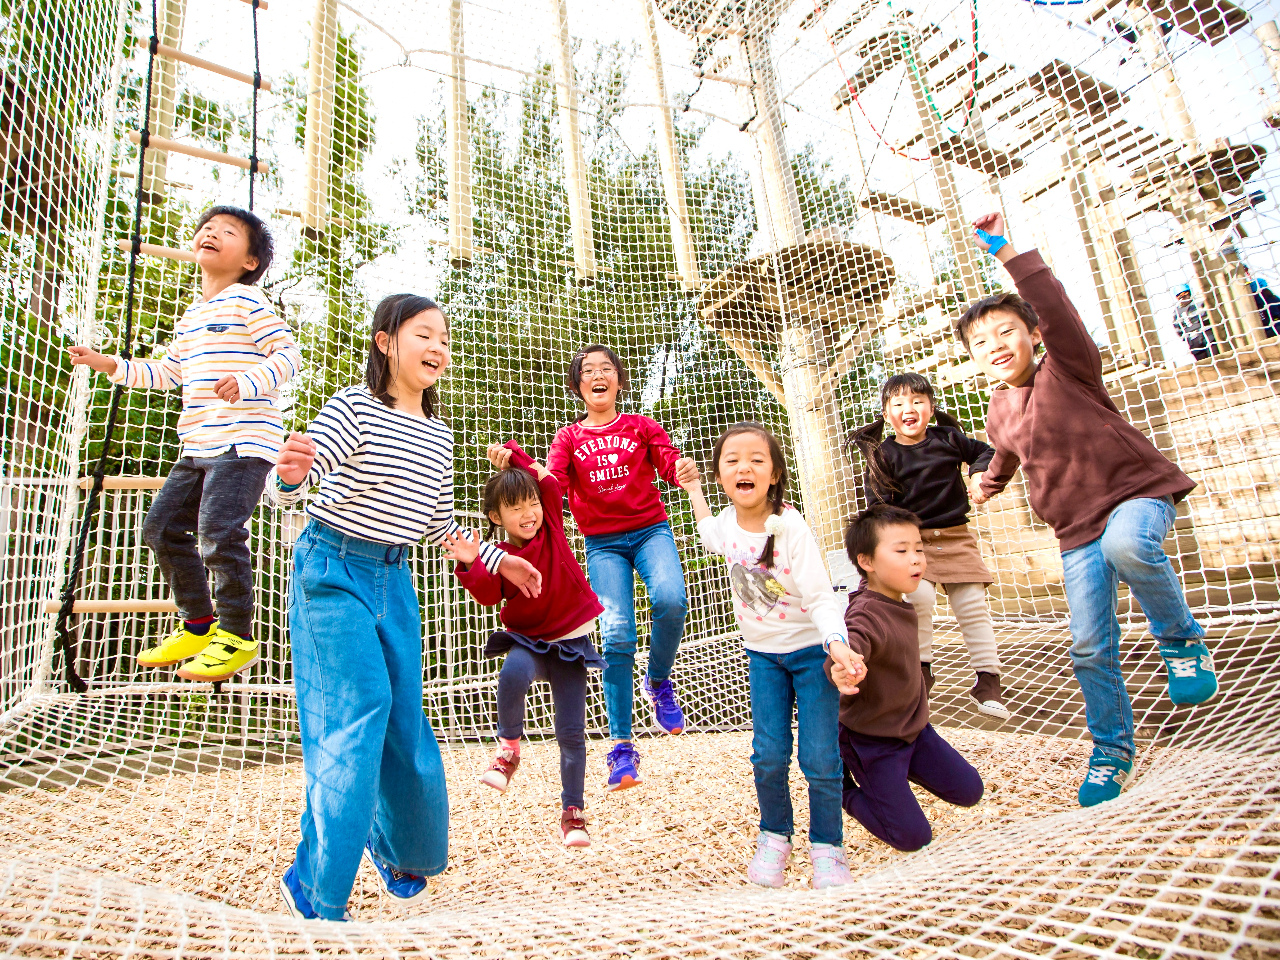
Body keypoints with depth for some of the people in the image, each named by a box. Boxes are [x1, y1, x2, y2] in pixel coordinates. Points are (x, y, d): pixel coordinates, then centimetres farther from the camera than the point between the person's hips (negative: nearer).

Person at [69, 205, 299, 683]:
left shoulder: (248, 300, -2)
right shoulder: (190, 317, 23)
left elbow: (288, 353, -11)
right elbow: (167, 373, 29)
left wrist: (248, 382, -25)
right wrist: (114, 366, 19)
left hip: (245, 440, -9)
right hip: (199, 446, 9)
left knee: (219, 529, -17)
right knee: (163, 526, 10)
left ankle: (237, 637, -2)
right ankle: (199, 625, 22)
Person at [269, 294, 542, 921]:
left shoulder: (439, 434, 8)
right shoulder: (354, 407, -11)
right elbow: (288, 485, -19)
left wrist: (499, 560, 19)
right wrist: (291, 473, -42)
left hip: (394, 580, 6)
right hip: (333, 570, -6)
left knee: (404, 722, 9)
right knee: (357, 713, -14)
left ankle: (403, 849, 35)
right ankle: (317, 898, 3)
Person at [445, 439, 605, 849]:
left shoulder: (550, 527, -4)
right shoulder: (499, 555, -7)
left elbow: (547, 478, -3)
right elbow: (489, 594, -24)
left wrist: (513, 455, -6)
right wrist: (470, 565, -39)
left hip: (570, 639, 1)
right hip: (527, 639, -1)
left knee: (571, 732, 0)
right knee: (513, 674, -36)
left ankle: (572, 812, 20)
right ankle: (509, 748, -8)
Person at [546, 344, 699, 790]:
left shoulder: (641, 426, 8)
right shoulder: (568, 437, 10)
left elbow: (670, 461, -5)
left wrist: (684, 469, -29)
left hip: (650, 530, 0)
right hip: (603, 543, 0)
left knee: (670, 599, -28)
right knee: (616, 633, -10)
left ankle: (658, 682, 3)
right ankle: (621, 745, 0)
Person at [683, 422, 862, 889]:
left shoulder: (790, 527, -23)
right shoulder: (728, 521, -7)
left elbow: (820, 596, -24)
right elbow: (711, 537, 20)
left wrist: (838, 645, -39)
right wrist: (693, 491, 26)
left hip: (811, 649, -4)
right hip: (763, 653, 4)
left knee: (819, 759, -4)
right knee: (768, 755, 2)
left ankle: (826, 845, 21)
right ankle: (774, 836, 27)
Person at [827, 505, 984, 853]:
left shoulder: (897, 600, -5)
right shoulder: (866, 615, -33)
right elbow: (851, 644, -54)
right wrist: (842, 670, -74)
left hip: (913, 726, 8)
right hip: (871, 738, -8)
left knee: (969, 791, 13)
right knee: (913, 836, -5)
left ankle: (901, 769, 29)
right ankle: (843, 788, 16)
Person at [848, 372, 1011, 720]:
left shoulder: (948, 438, 2)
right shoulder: (883, 455, -5)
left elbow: (985, 452, 17)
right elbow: (878, 504, -9)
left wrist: (980, 473, -4)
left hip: (955, 536, 2)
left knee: (973, 604, 1)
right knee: (918, 596, -22)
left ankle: (988, 680, 14)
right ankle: (921, 668, -3)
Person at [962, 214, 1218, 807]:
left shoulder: (1068, 369, -8)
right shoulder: (998, 415, 7)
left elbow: (1057, 310, -27)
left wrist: (1006, 253, -33)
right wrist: (987, 484, 47)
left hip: (1137, 491, -5)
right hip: (1076, 529, 5)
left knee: (1127, 545, -41)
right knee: (1089, 647, 1)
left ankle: (1183, 642, -11)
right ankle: (1112, 749, 22)